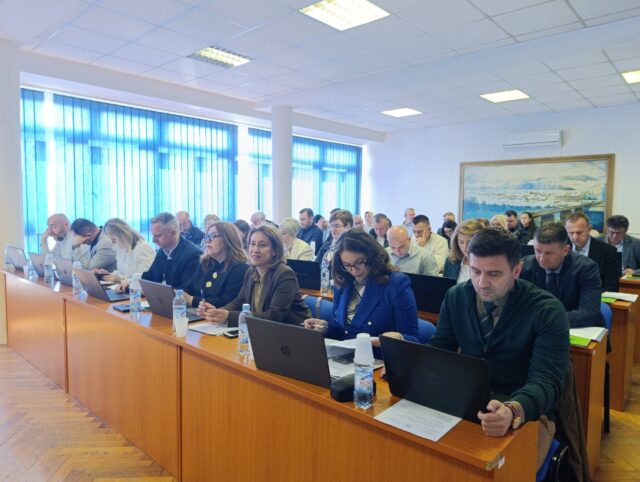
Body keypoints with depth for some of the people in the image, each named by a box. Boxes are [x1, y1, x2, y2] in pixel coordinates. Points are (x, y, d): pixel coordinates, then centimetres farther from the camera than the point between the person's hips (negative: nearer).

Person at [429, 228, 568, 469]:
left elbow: (546, 381, -21)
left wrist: (513, 411, -43)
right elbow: (439, 349, 5)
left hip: (527, 414, -3)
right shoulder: (456, 297, -1)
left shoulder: (547, 311, -13)